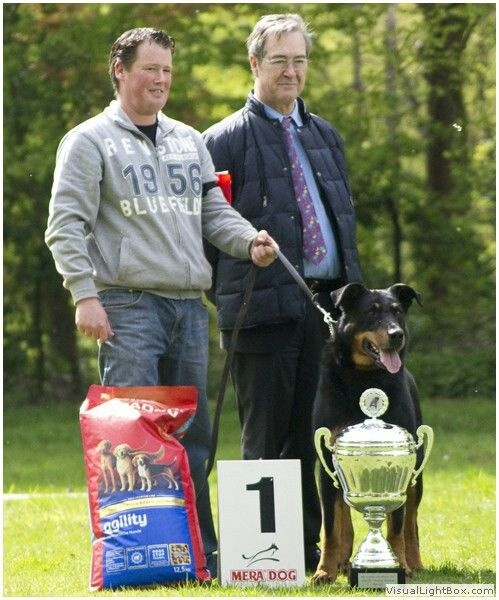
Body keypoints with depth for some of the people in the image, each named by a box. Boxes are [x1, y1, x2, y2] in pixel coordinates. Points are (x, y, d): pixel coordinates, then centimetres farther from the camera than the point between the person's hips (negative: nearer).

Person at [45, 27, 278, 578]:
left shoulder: (189, 142, 19)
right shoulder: (91, 141, 0)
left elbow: (214, 212, 19)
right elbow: (66, 225, -5)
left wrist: (249, 242, -3)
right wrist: (85, 295, -14)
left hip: (189, 306, 6)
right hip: (128, 307, -6)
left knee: (193, 437, 8)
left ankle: (200, 551, 14)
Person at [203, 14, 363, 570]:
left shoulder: (325, 136, 19)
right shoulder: (225, 140, 0)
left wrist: (353, 290, 14)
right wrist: (229, 296, -7)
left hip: (326, 305, 6)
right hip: (265, 308, -6)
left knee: (309, 436, 9)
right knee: (264, 439, -3)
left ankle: (310, 547, 13)